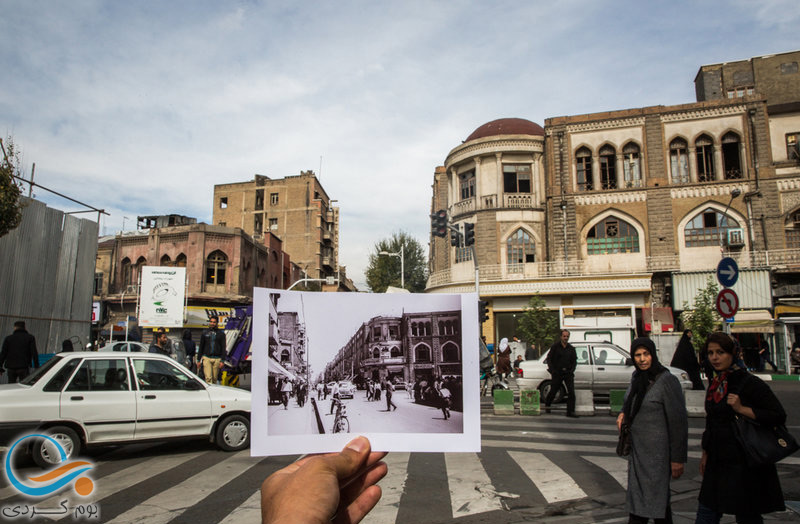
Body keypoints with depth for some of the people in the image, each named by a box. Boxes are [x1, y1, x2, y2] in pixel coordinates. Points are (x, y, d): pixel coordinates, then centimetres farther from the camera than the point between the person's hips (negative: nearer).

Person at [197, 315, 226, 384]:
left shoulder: (221, 334, 7)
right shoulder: (204, 333, 9)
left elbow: (223, 348, 4)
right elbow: (201, 347, 11)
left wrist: (222, 360, -4)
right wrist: (198, 360, 7)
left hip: (217, 359, 0)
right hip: (206, 358, 0)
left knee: (214, 378, 5)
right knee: (208, 377, -11)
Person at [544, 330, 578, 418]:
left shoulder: (571, 348, 8)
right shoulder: (555, 346, -2)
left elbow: (574, 361, 14)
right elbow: (549, 358, 0)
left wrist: (572, 370, -2)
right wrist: (553, 370, -9)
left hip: (568, 373, 3)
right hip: (557, 373, -3)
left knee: (571, 392, -9)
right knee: (553, 391, 7)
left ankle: (570, 411, -4)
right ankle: (547, 405, 33)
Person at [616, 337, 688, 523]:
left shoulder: (667, 380, -16)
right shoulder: (637, 377, 7)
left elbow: (678, 421, -16)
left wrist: (677, 458, -16)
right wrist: (624, 413, 5)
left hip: (657, 450, -7)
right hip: (637, 448, 7)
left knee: (656, 499, 2)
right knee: (637, 496, 13)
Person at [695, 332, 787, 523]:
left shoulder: (750, 383, -12)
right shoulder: (715, 384, 10)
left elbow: (779, 416, -14)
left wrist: (742, 409, -21)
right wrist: (705, 453, 20)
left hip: (744, 463, -7)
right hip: (717, 462, 7)